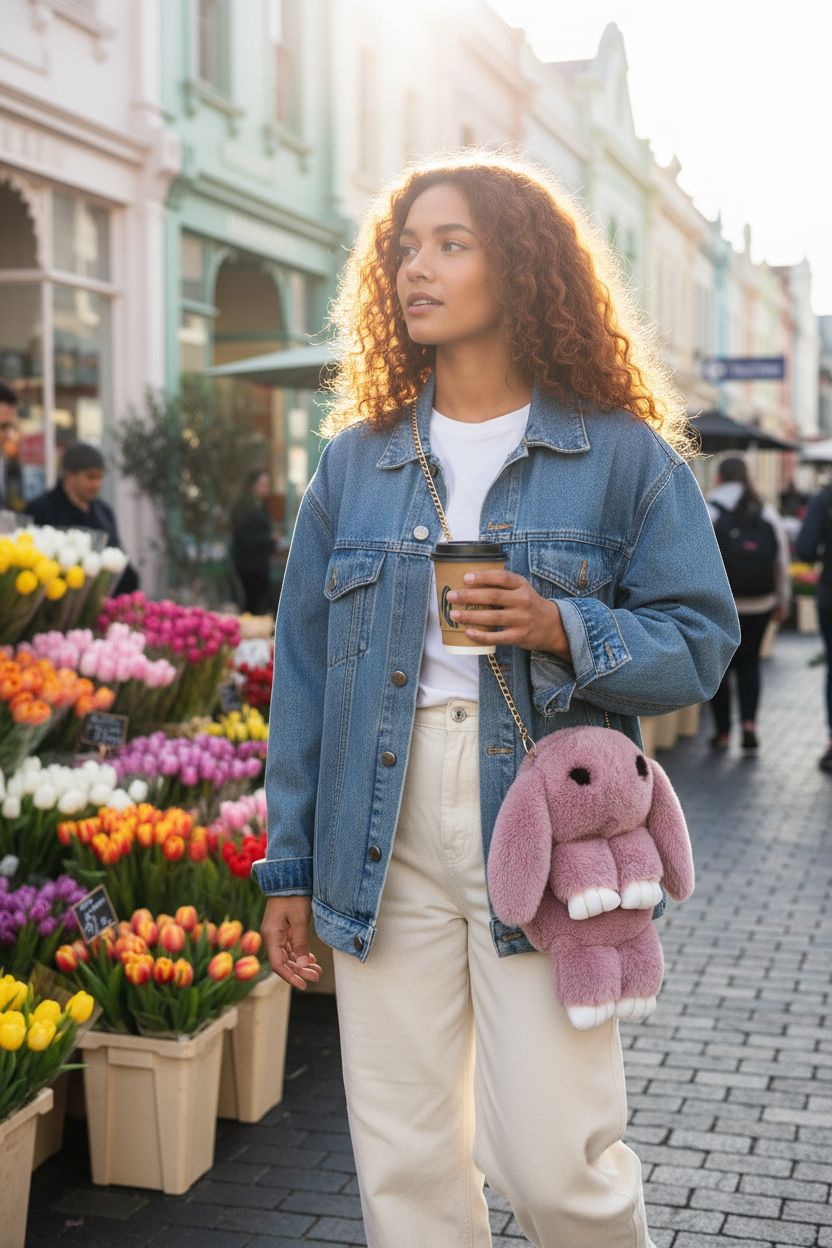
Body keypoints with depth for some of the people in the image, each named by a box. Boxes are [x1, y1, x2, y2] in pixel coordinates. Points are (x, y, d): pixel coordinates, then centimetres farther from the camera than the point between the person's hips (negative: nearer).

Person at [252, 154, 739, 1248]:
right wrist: (290, 868, 9)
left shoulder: (623, 456, 2)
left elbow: (699, 639, 1)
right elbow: (306, 669, 11)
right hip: (388, 836, 3)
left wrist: (563, 630, -18)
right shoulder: (357, 462, 10)